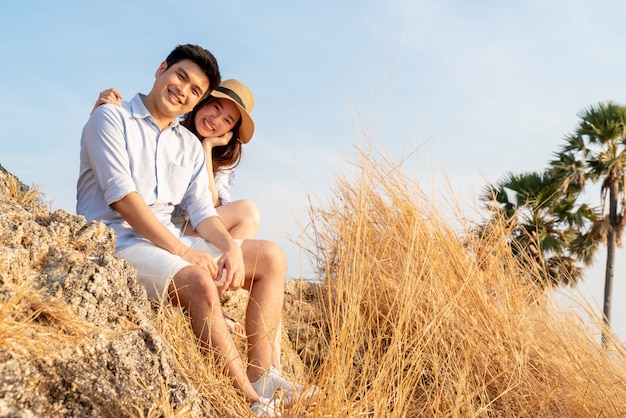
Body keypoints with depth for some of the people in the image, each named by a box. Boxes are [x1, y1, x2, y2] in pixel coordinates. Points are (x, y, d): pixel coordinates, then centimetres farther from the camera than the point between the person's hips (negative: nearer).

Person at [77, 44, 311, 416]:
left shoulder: (190, 145, 17)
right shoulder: (111, 118, -2)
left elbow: (203, 212, 9)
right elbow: (122, 196, -15)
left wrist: (232, 248, -13)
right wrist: (182, 250, -21)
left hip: (170, 244, 8)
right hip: (117, 241, -7)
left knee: (271, 257, -4)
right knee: (198, 281, -34)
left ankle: (262, 377, -15)